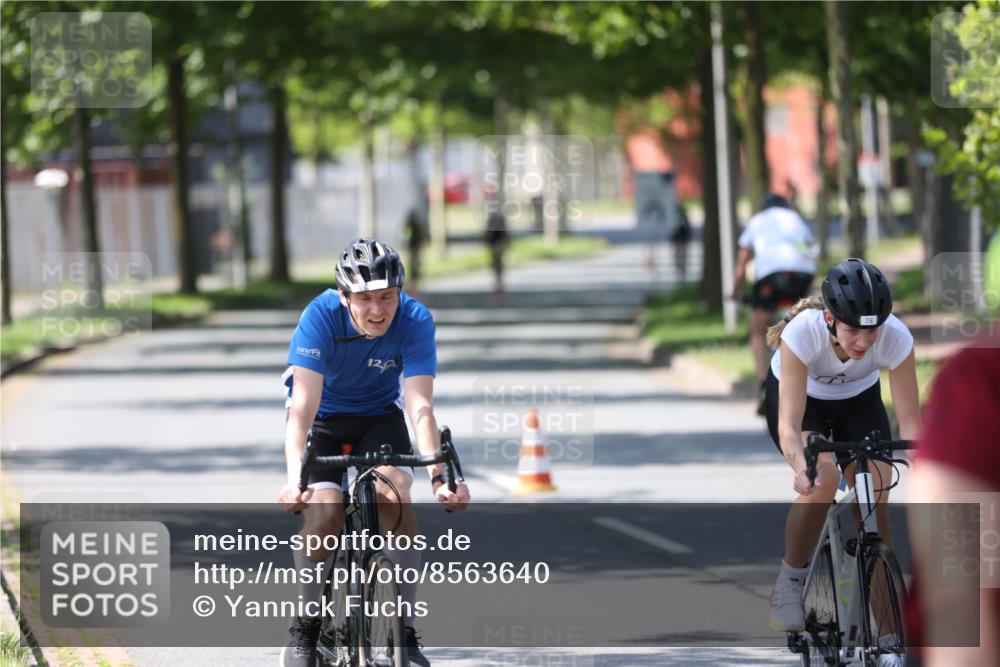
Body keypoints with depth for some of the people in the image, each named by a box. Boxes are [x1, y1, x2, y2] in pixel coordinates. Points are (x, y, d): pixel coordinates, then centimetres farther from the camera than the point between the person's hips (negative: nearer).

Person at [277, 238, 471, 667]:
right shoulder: (321, 316, -29)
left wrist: (438, 478, -44)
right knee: (324, 512, -23)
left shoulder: (415, 321, -26)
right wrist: (294, 478, -50)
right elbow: (303, 406, -37)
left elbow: (420, 407, -31)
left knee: (393, 492, -27)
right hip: (324, 419, -1)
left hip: (379, 417, 1)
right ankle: (305, 626, 1)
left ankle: (405, 630, -18)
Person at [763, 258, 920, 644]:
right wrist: (801, 465, -62)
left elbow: (909, 423, -31)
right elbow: (789, 425, -42)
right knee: (822, 478, -30)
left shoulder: (896, 338, -34)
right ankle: (790, 582, -9)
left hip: (858, 400, 2)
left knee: (876, 499, -14)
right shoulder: (802, 333, -40)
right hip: (797, 396, -2)